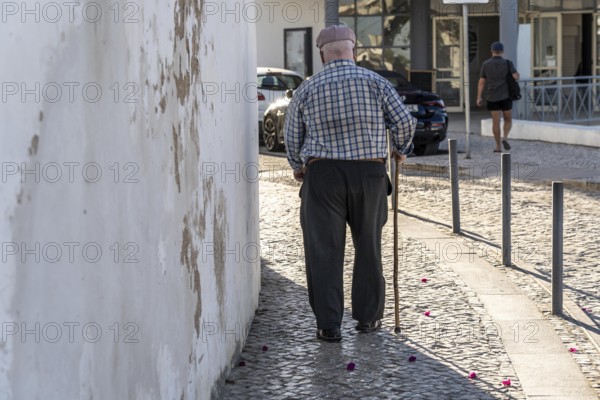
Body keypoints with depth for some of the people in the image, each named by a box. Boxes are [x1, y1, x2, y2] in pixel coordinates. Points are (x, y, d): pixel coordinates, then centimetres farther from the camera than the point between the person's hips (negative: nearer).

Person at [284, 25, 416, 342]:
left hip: (322, 176, -1)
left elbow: (292, 137, 8)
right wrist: (401, 150, 17)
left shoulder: (307, 89, 2)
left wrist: (298, 167, 27)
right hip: (369, 174, 1)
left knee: (325, 251, 3)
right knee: (368, 247, 15)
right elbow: (404, 121, -3)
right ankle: (368, 317, 22)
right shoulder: (374, 82, 0)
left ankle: (329, 325, 1)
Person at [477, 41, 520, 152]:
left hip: (492, 97, 2)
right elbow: (516, 77, -13)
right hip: (505, 96, -2)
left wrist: (479, 97, 4)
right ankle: (505, 138, -13)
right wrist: (517, 74, 11)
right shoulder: (507, 63, -5)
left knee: (496, 122, 7)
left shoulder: (486, 64, 1)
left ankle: (498, 146, 6)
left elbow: (481, 82, 0)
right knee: (508, 120, 12)